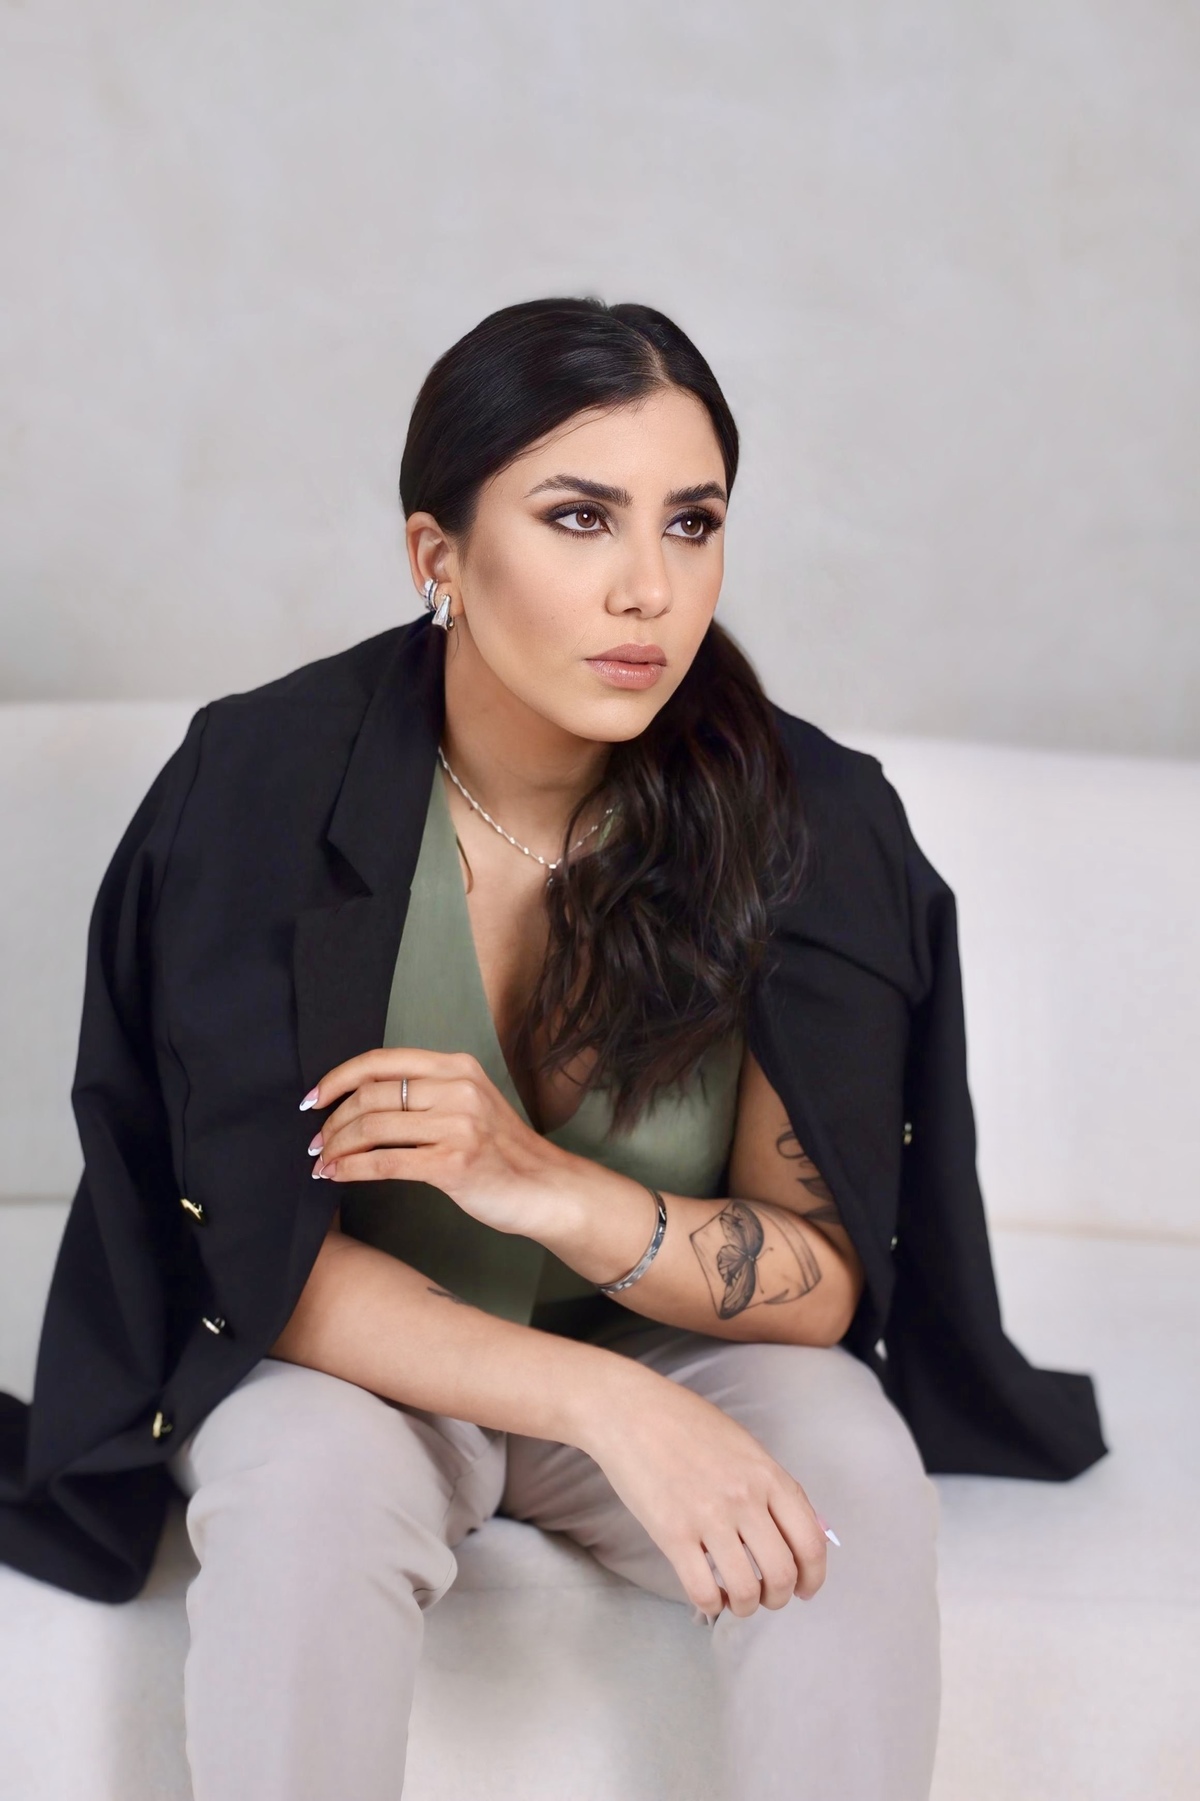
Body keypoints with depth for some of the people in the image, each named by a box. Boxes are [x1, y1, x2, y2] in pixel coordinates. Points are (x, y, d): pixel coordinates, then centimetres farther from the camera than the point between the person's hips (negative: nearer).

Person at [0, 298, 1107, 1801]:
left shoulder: (815, 822, -16)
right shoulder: (264, 786, -19)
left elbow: (821, 1281, -12)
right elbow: (274, 1263, -19)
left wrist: (547, 1185, -32)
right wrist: (609, 1404, -34)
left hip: (682, 1354, 1)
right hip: (351, 1359, -1)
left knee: (851, 1474, -29)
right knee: (307, 1476, -33)